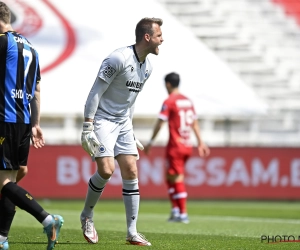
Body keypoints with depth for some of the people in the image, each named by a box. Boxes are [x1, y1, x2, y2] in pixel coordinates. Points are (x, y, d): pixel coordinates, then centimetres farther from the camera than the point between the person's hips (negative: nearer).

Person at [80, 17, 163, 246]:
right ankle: (87, 216, 8)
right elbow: (95, 92, -17)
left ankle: (132, 233, 2)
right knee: (106, 170, -18)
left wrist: (129, 127, 19)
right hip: (102, 120, -8)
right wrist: (88, 127, -20)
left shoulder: (147, 67, 7)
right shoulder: (119, 59, -19)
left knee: (131, 171, 0)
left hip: (123, 123, 8)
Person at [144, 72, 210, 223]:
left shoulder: (169, 102, -10)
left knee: (177, 179, -3)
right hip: (188, 145, 7)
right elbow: (194, 123, 16)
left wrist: (150, 142, -6)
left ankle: (183, 214, -5)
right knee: (170, 177, 16)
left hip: (175, 146, -7)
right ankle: (175, 210, 9)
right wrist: (200, 142, 21)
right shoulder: (188, 101, 10)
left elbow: (160, 123, -11)